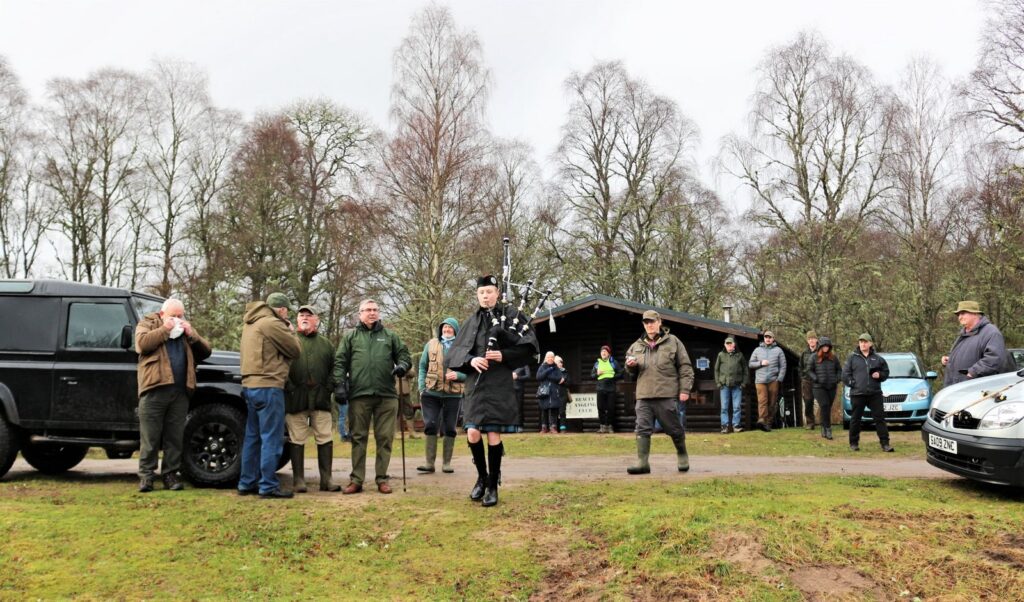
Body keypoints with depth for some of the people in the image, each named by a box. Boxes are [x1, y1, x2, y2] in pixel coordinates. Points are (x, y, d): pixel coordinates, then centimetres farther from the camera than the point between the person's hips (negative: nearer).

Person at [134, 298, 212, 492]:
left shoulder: (186, 328, 20)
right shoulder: (147, 323, 10)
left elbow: (205, 351, 13)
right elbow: (142, 344, -11)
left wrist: (191, 334, -1)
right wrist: (164, 329, -9)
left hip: (180, 391, 4)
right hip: (154, 389, -4)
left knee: (175, 437, 5)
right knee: (150, 436, -2)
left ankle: (170, 474, 10)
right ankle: (146, 476, 2)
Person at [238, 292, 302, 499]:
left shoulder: (251, 323, 16)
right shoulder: (272, 323, -12)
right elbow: (295, 350, -5)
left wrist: (285, 331, 12)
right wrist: (290, 332, 11)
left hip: (250, 385, 9)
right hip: (268, 386, -9)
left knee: (253, 437, 14)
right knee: (271, 438, -5)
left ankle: (247, 483, 18)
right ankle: (268, 486, -4)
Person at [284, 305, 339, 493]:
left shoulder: (326, 344, 17)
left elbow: (334, 369, 14)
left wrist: (329, 387, -1)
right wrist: (289, 387, -10)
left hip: (321, 400, 2)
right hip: (296, 399, -2)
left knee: (325, 439, 2)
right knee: (297, 440, 1)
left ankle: (326, 480, 8)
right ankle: (298, 480, 7)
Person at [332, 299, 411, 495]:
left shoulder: (390, 336, 16)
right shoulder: (350, 336, 13)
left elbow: (404, 354, 15)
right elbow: (340, 362, 6)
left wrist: (402, 365, -7)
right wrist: (339, 383, -6)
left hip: (387, 395, 1)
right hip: (359, 395, -1)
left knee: (385, 438, 2)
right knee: (358, 438, 3)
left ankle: (382, 478, 11)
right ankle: (356, 479, 9)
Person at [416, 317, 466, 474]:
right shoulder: (431, 344, 8)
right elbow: (422, 367, 9)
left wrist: (458, 375, -17)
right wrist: (422, 387, 0)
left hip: (453, 394, -1)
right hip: (431, 393, 1)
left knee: (449, 429, 5)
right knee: (430, 426, -2)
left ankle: (446, 463, 13)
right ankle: (429, 462, 4)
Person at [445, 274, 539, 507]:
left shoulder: (510, 314, 3)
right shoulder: (471, 321, 12)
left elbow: (530, 346, -2)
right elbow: (454, 353, 7)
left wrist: (504, 355, -15)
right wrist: (470, 360, -13)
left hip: (499, 384, -3)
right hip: (475, 384, 3)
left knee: (493, 435, -2)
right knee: (473, 434, -5)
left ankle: (493, 486, 12)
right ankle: (482, 476, 20)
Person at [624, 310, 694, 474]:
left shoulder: (673, 342, 2)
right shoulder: (637, 345, 13)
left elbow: (685, 367, 1)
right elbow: (631, 370, 23)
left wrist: (685, 389, -7)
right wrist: (630, 365, -2)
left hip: (666, 395, -3)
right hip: (643, 396, 3)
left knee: (674, 428, 7)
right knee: (642, 429, -3)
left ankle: (682, 455, 30)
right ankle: (642, 462, -1)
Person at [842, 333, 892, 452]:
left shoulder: (877, 358, 9)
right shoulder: (853, 358, 4)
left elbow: (886, 372, 16)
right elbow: (845, 373, 3)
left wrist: (880, 375, -3)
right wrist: (852, 383, -8)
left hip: (875, 393, 1)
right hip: (857, 393, -1)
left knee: (880, 417, -1)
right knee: (855, 419, 5)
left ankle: (885, 443, 2)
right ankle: (854, 443, 15)